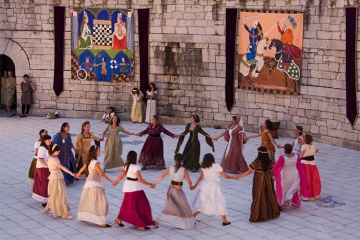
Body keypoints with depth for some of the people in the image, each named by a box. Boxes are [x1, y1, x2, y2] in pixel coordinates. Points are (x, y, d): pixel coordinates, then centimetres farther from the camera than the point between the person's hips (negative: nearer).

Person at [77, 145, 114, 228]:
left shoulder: (90, 161, 8)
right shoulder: (95, 162, -19)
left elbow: (83, 168, 25)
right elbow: (102, 174, -23)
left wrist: (78, 174, 45)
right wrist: (111, 181, -21)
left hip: (89, 183, 10)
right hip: (95, 184, -10)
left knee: (87, 201, 23)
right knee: (100, 203, -10)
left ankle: (82, 217, 37)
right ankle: (101, 222, -14)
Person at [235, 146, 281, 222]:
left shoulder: (256, 162, -16)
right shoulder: (270, 162, -5)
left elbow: (249, 171, -17)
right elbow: (272, 172, 0)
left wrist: (239, 176, -11)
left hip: (259, 182, -4)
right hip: (268, 181, 4)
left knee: (259, 197, 3)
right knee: (269, 196, 17)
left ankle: (258, 215, 3)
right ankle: (272, 212, 29)